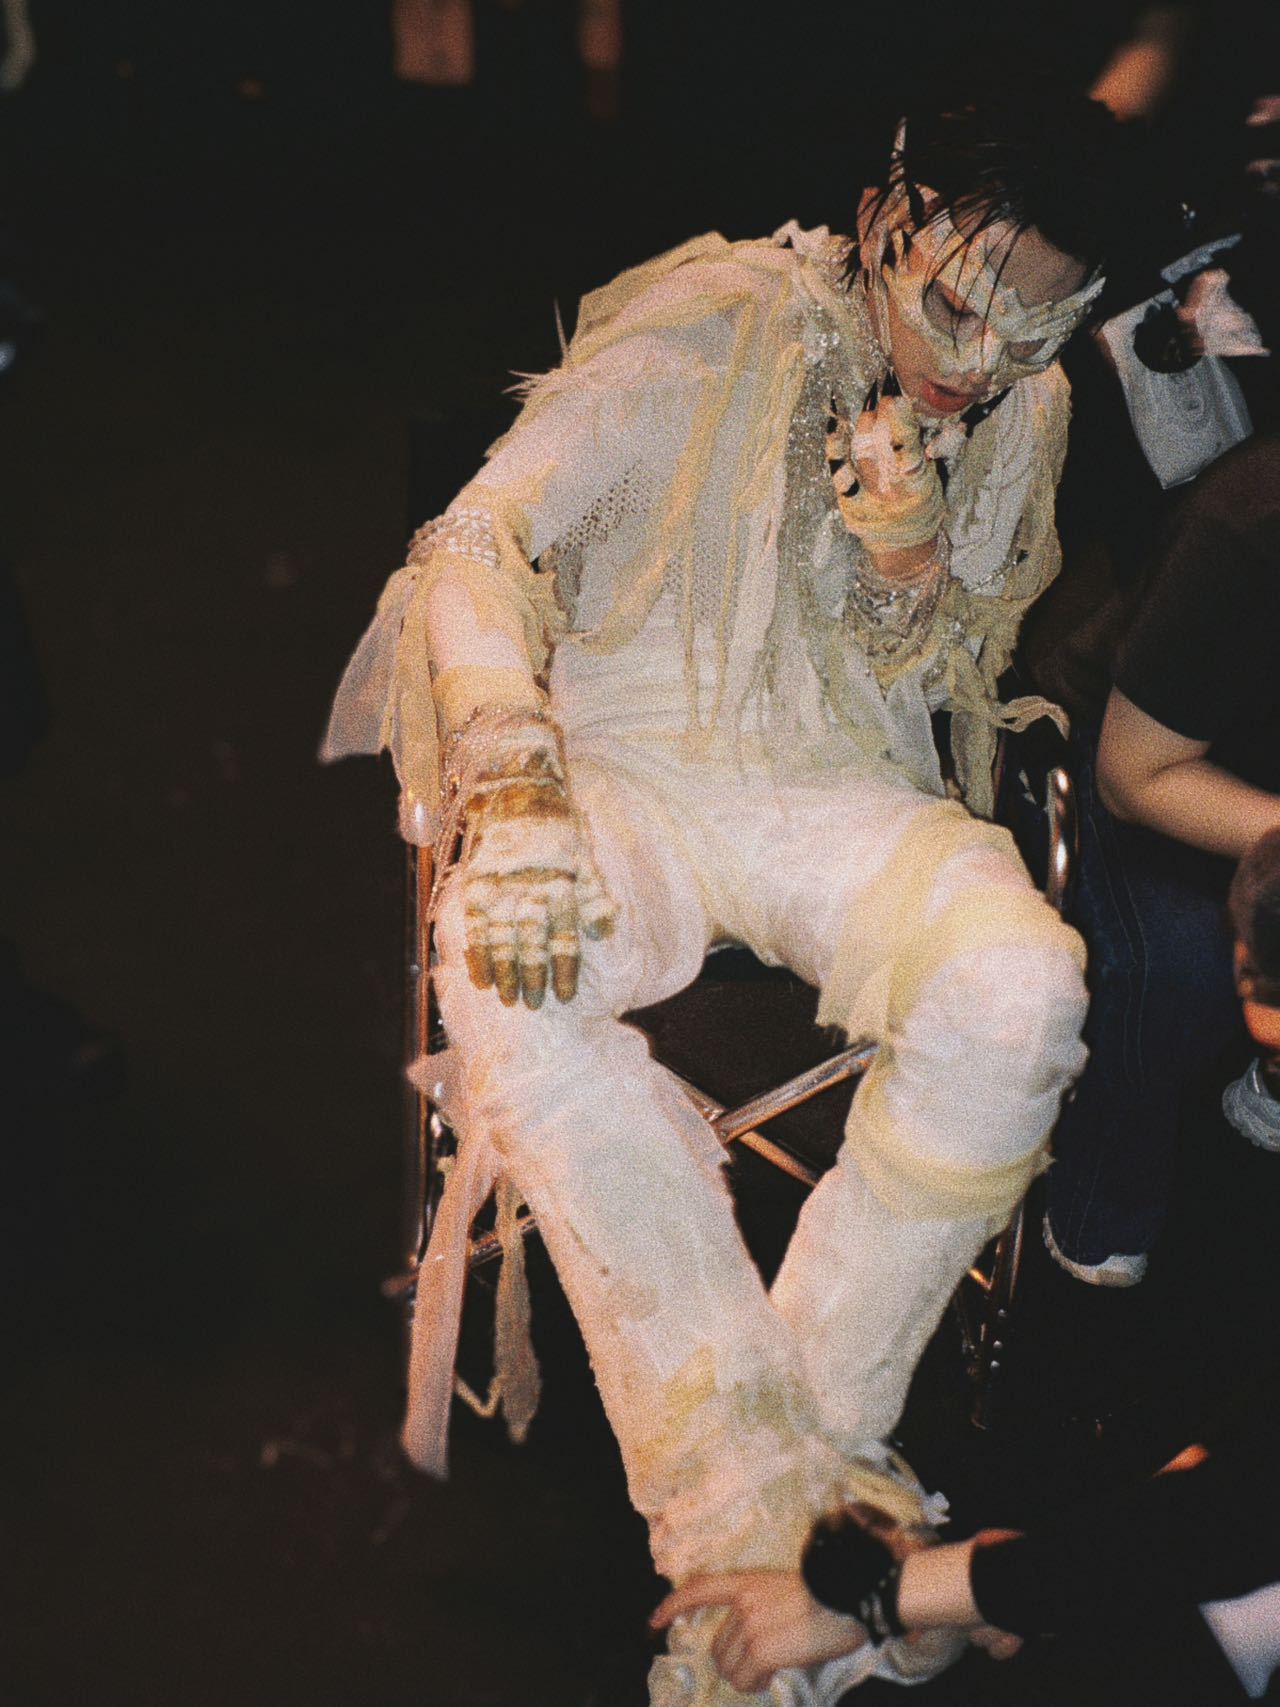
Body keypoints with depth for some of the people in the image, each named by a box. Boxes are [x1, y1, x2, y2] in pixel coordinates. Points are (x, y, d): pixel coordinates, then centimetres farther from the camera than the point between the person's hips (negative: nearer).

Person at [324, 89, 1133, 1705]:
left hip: (842, 788, 3)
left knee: (1018, 992, -30)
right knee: (508, 981, -36)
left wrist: (916, 569, -13)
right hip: (629, 760, -2)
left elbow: (953, 697, 10)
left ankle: (805, 1435, -15)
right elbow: (484, 537, -12)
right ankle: (757, 1508, -28)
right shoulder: (708, 330, -7)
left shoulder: (1023, 418, 7)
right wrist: (511, 778, -30)